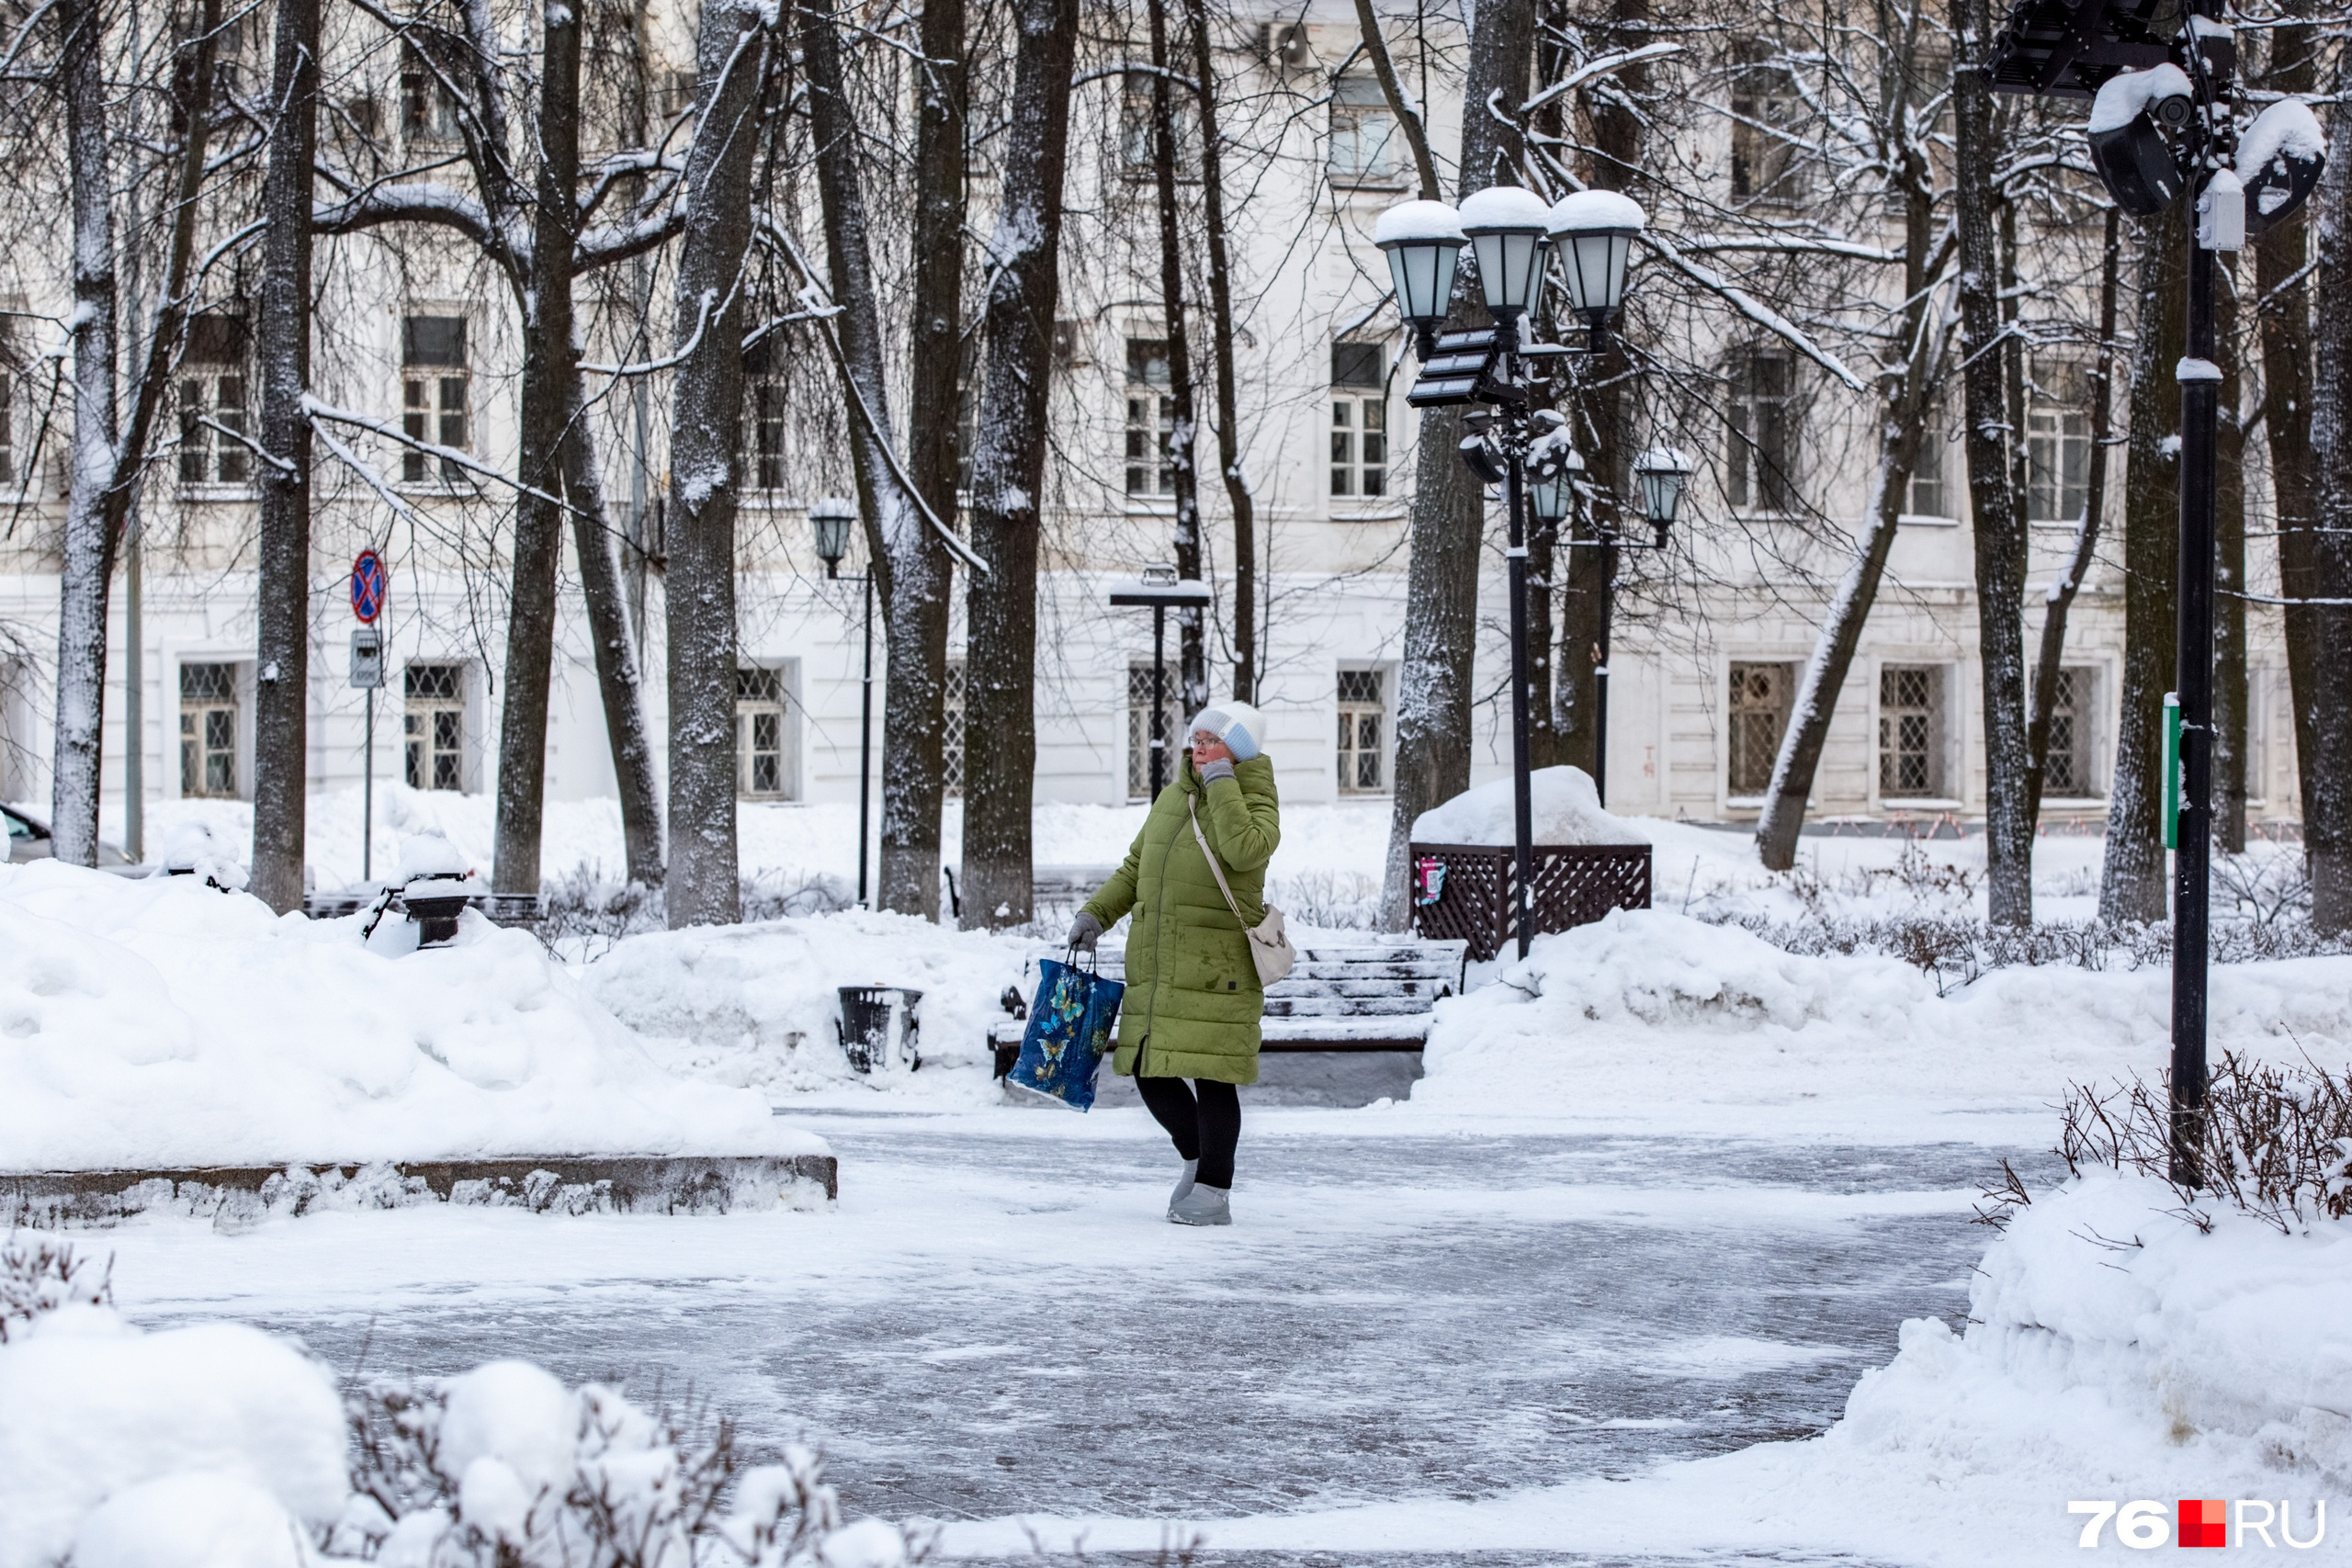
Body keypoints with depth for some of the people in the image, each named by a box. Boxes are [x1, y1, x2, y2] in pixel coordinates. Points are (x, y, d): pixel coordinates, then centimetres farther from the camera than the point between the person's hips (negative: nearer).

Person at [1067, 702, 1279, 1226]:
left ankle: (1213, 1192, 4)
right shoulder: (1172, 797, 15)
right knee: (1150, 1073, 6)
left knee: (1209, 1076, -5)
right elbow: (1136, 866, 25)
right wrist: (1097, 913, 14)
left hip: (1215, 969, -6)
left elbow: (1244, 849, -26)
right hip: (1155, 966, 6)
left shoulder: (1255, 804, -3)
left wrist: (1222, 783, -18)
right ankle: (1196, 1157, 29)